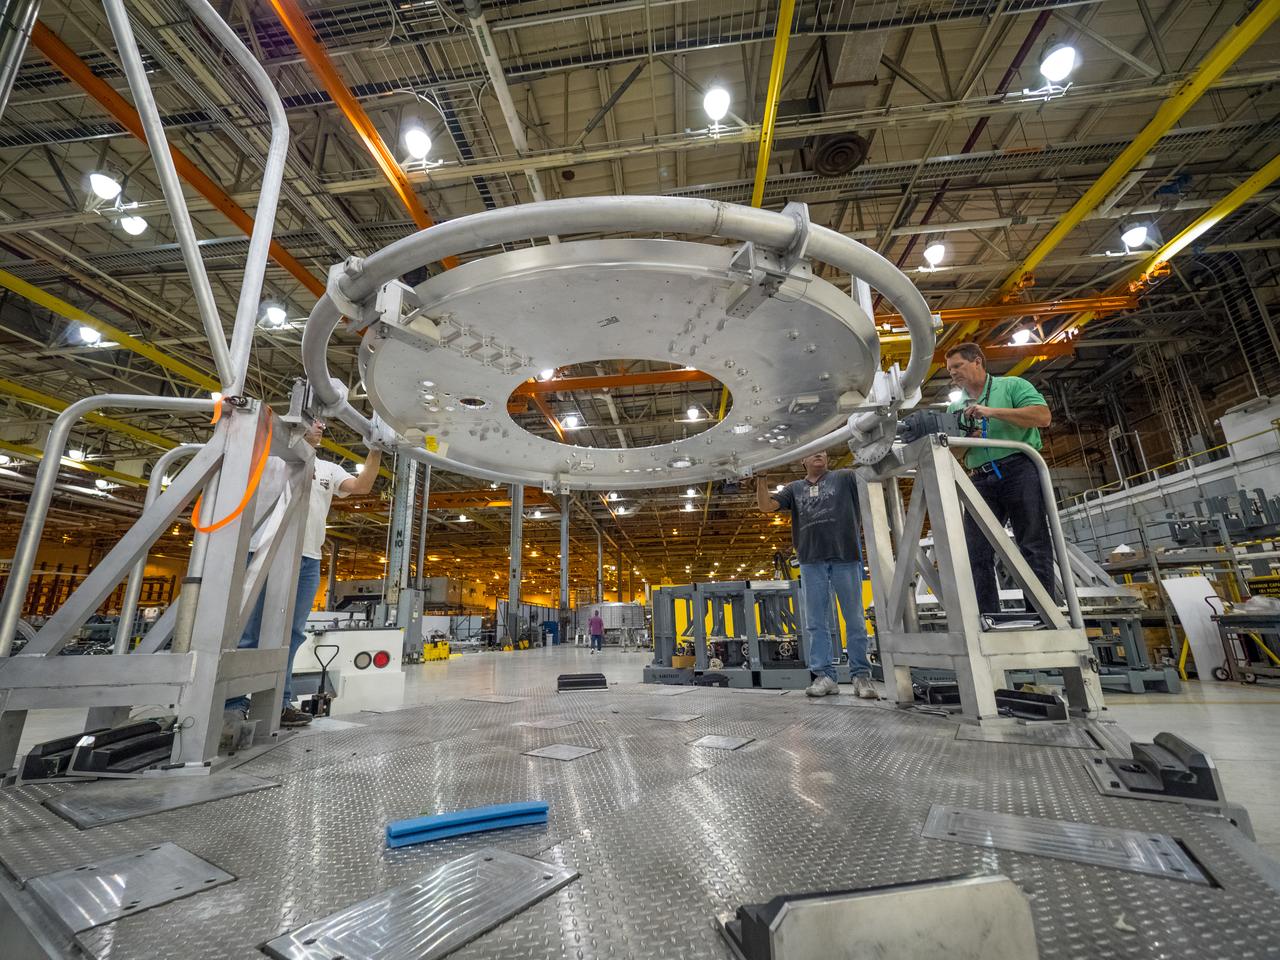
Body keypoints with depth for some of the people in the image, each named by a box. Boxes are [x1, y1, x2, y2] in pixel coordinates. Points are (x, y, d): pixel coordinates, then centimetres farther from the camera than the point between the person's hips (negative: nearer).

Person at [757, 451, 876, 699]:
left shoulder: (845, 478, 14)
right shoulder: (794, 488, 19)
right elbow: (766, 505, 10)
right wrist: (761, 477, -1)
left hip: (845, 556, -2)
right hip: (811, 560, 2)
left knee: (855, 619, 2)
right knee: (816, 622, 2)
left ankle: (861, 676, 10)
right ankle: (824, 676, 7)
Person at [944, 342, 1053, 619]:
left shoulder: (1011, 386, 8)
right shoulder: (955, 407, 21)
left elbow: (1043, 416, -8)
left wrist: (992, 412, -12)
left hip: (1018, 469, -4)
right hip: (981, 480, 4)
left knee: (1034, 548, -4)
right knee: (976, 554, -4)